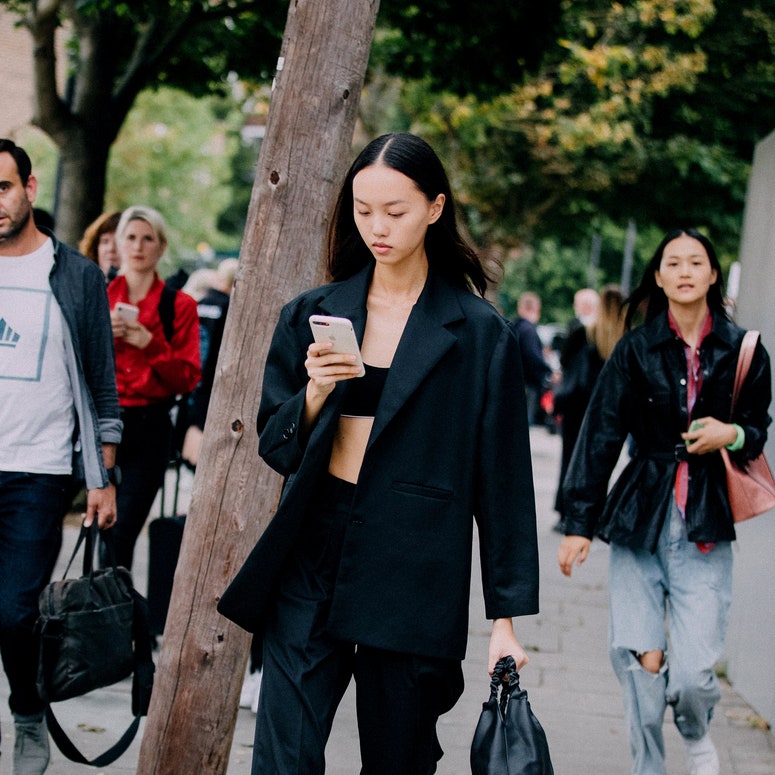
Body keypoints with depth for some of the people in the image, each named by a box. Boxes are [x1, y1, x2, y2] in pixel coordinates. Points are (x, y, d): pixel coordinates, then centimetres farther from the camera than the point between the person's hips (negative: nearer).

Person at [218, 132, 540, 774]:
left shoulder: (480, 334, 0)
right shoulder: (313, 314, 9)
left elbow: (502, 481, 1)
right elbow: (274, 446, 11)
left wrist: (506, 617, -1)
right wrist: (313, 395, -11)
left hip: (413, 576, -2)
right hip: (311, 560, 2)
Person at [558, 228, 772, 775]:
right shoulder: (636, 350, 3)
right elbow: (601, 437, 2)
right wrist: (579, 523, -2)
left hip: (707, 526, 0)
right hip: (639, 518, 0)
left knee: (693, 673, -7)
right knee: (639, 658, -6)